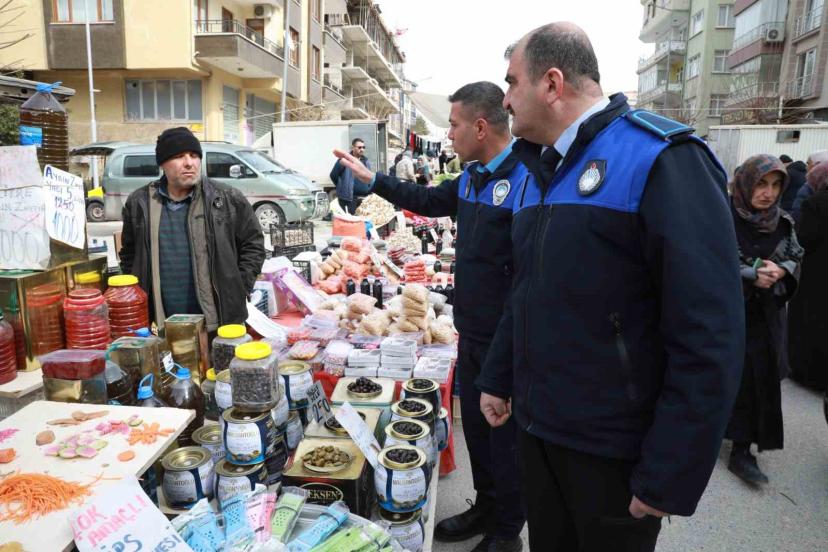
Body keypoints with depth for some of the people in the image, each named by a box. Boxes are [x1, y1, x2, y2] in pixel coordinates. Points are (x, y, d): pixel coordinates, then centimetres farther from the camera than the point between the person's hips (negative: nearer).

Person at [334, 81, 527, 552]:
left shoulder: (527, 178, -21)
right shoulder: (471, 178, 9)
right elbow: (429, 200, 27)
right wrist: (371, 179, 28)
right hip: (472, 331, 9)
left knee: (504, 433, 9)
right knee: (474, 424, 21)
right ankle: (486, 508, 42)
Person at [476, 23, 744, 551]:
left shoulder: (661, 159, -17)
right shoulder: (541, 172, 8)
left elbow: (709, 337, -20)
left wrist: (670, 477, -18)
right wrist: (498, 378, 16)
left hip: (615, 448, -6)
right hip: (536, 426, 7)